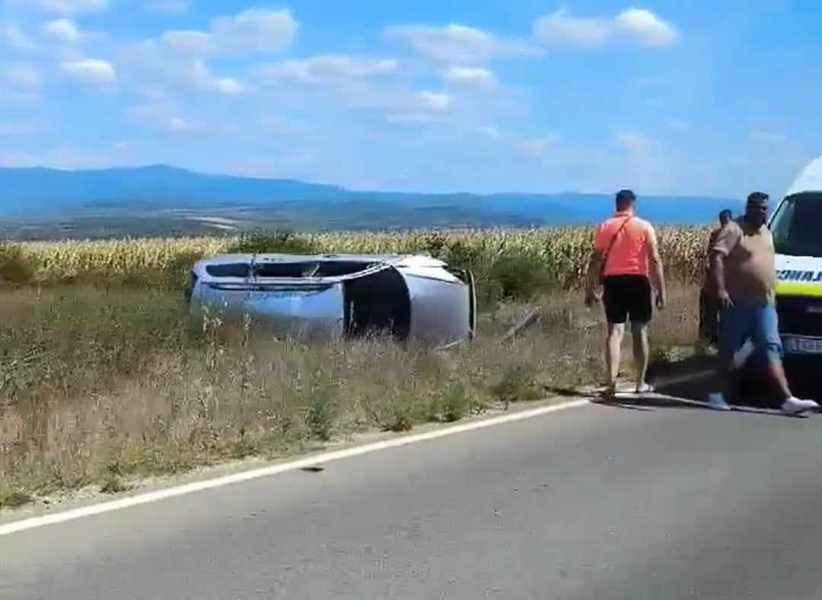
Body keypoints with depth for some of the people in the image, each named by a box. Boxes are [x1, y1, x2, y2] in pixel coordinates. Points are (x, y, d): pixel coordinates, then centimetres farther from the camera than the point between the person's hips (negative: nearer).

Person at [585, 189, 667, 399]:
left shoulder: (604, 227, 5)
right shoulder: (644, 227, -1)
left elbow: (596, 261, 3)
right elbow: (655, 261, -5)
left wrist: (590, 290, 9)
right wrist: (661, 291, -1)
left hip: (613, 282, 1)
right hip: (638, 282, -1)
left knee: (615, 332, 1)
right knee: (640, 332, 11)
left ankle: (611, 384, -10)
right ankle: (641, 383, 17)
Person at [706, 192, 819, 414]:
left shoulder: (766, 232, 17)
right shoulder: (734, 230, -7)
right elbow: (716, 257, -17)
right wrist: (720, 289, -27)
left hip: (765, 304, 6)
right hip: (737, 303, -6)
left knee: (771, 349, -3)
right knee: (728, 350, 4)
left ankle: (787, 399, -11)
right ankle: (720, 394, 16)